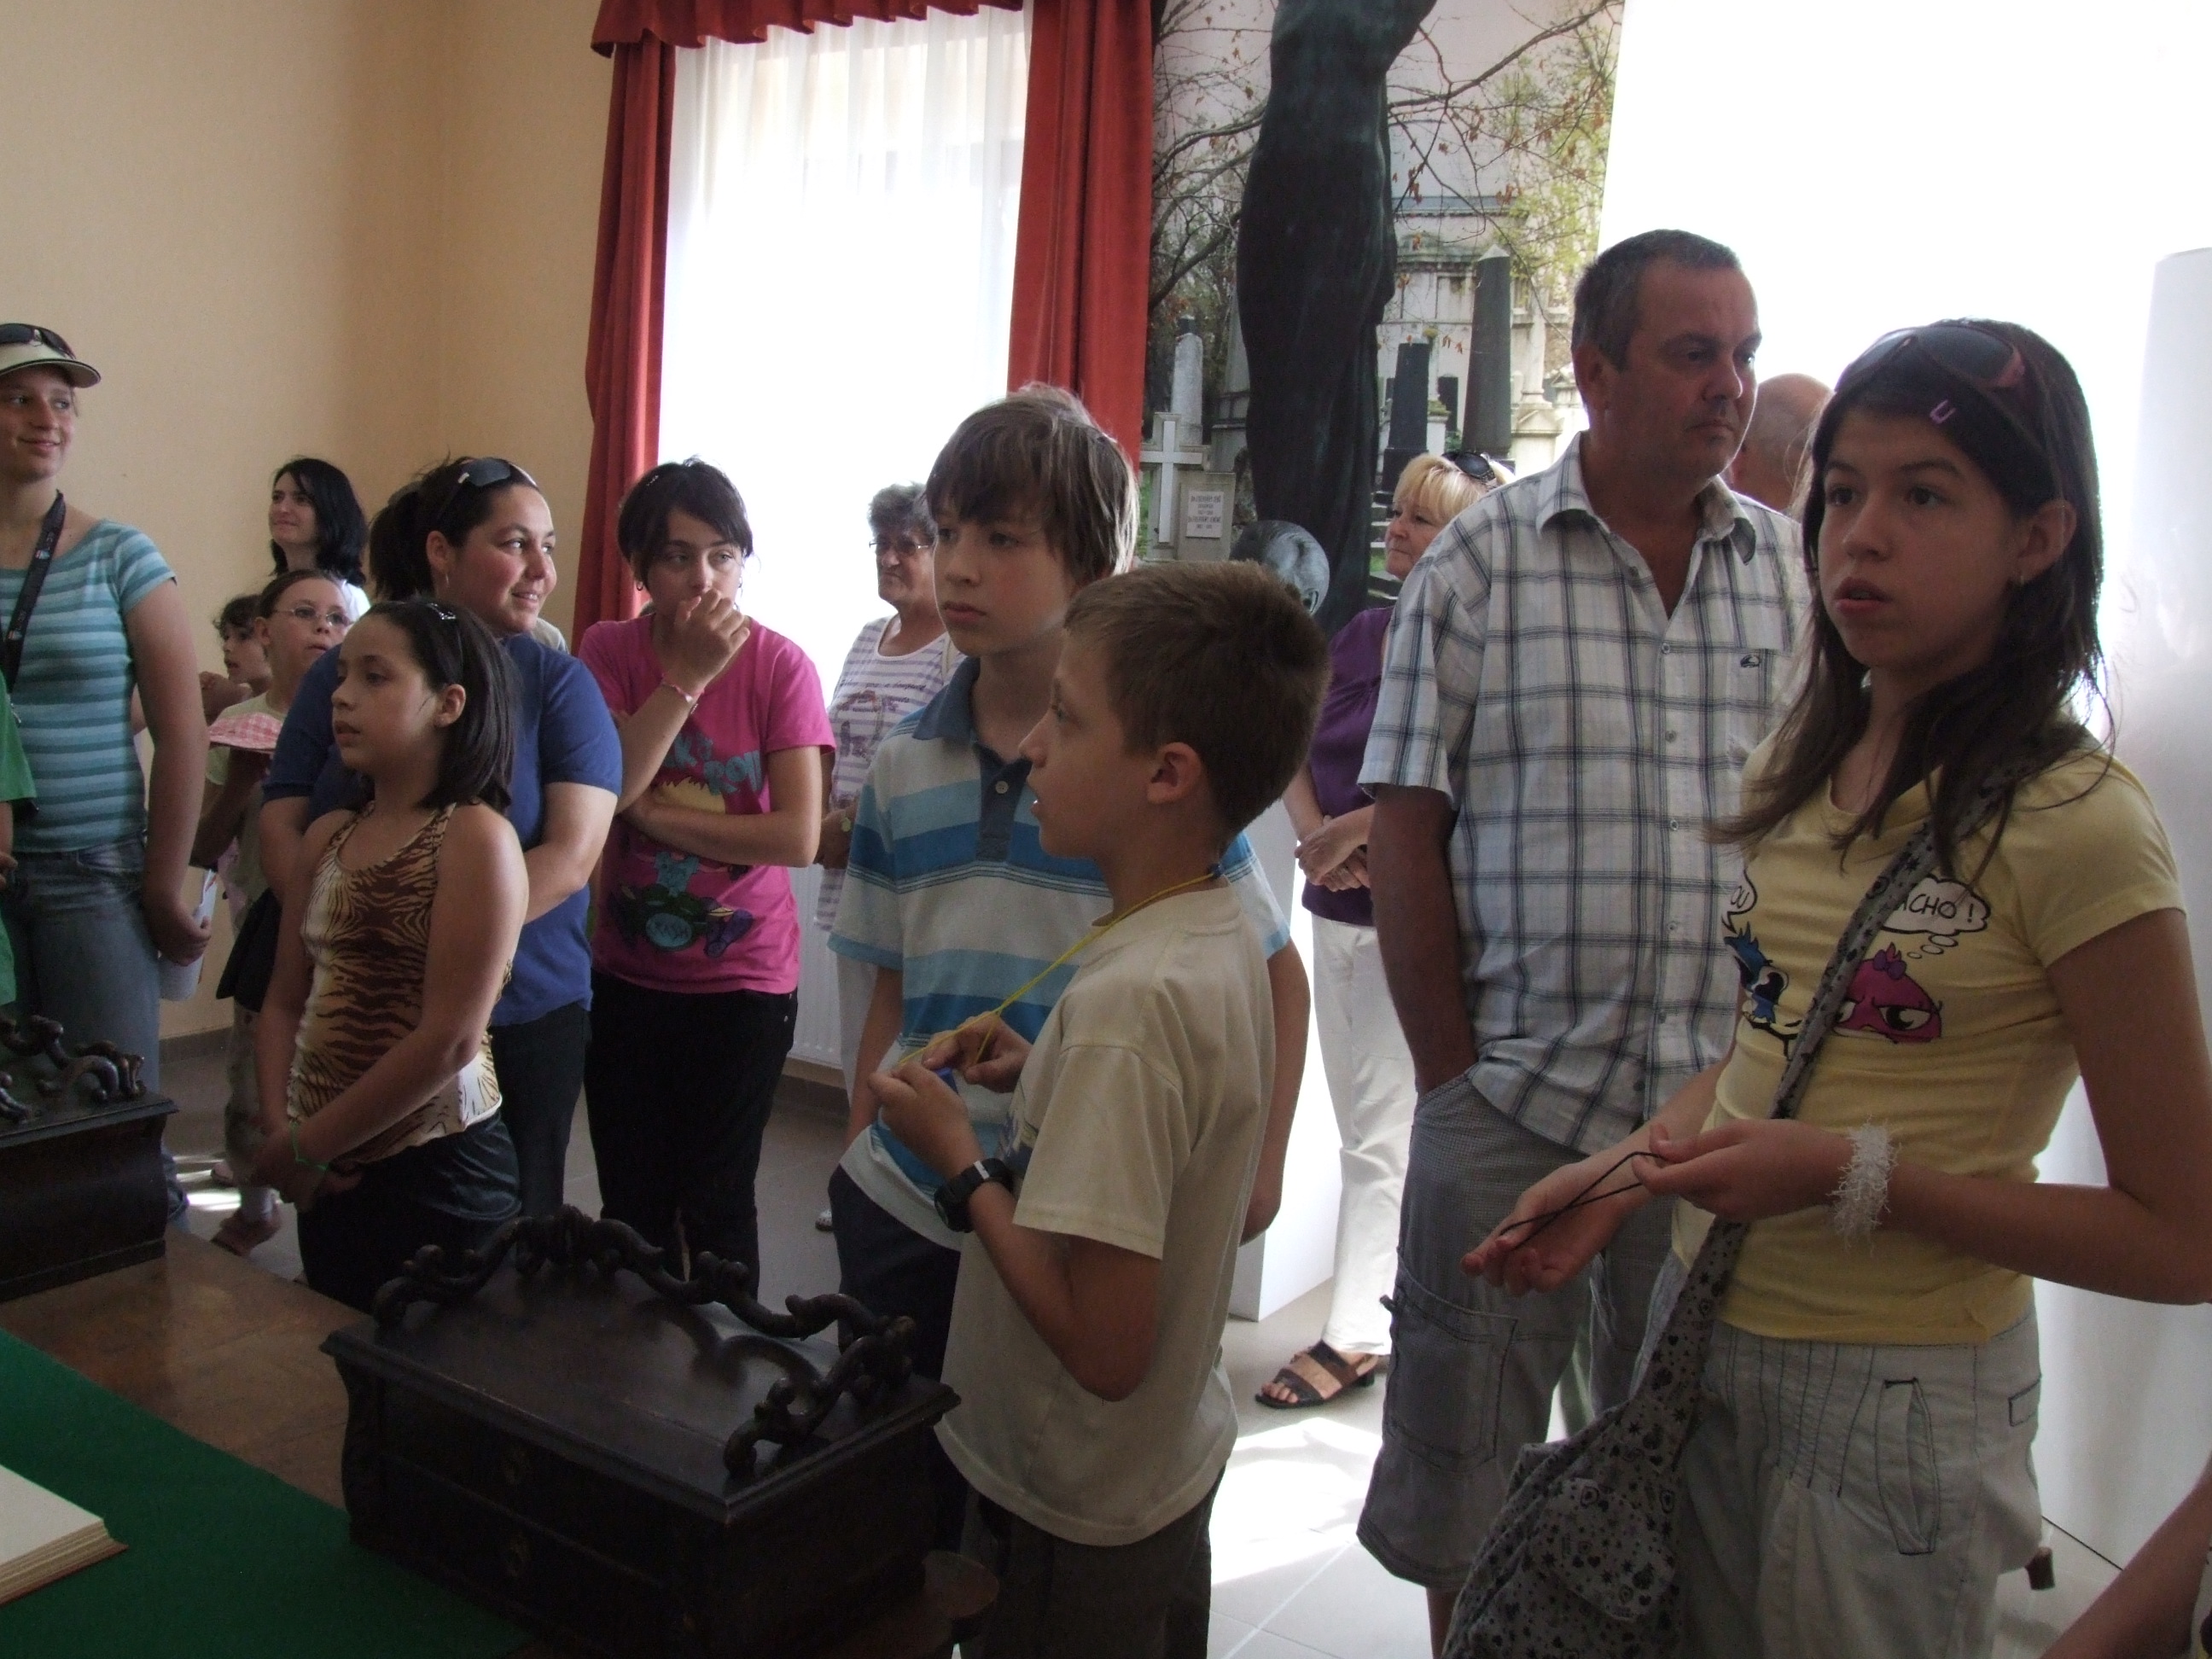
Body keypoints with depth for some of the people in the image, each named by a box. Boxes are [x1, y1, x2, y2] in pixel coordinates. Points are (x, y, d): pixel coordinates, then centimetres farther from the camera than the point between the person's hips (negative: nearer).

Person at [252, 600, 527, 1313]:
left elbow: (450, 1041, -19)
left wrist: (306, 1146, -12)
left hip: (438, 1174, -6)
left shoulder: (475, 837, -13)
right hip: (334, 1175, 6)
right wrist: (279, 1130, -5)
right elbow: (285, 1002, 10)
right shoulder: (327, 837, 7)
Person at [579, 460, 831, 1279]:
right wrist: (688, 674, -21)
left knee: (716, 1209, 5)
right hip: (626, 972, 3)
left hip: (743, 979, -3)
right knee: (630, 1209, 14)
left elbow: (799, 836, -18)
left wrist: (654, 815, -17)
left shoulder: (779, 664, -11)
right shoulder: (609, 650, -3)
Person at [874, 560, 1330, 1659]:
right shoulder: (1223, 941, -4)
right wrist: (1039, 1079, -1)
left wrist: (961, 1161, -19)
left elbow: (1103, 1345, -29)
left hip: (1071, 1524, -8)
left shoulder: (1125, 999, -30)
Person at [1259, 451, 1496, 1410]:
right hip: (1338, 911, 8)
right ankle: (1405, 1299, 29)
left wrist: (1356, 827, -17)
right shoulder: (1364, 634, 11)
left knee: (1380, 1136, -1)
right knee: (1361, 1128, 15)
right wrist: (1315, 835, -6)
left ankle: (1356, 1333, 9)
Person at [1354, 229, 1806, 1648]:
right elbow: (1406, 831, -4)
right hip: (1512, 1105, -2)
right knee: (1470, 1458, 13)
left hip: (1726, 1115, 2)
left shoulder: (1798, 571, 5)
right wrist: (1453, 1070, -6)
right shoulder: (1482, 560, -3)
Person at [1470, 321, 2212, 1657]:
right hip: (1708, 1335, 6)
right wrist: (1629, 1174, -2)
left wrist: (1854, 1178, -22)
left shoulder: (2075, 827, -17)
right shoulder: (1807, 763, 4)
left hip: (1900, 1401, -6)